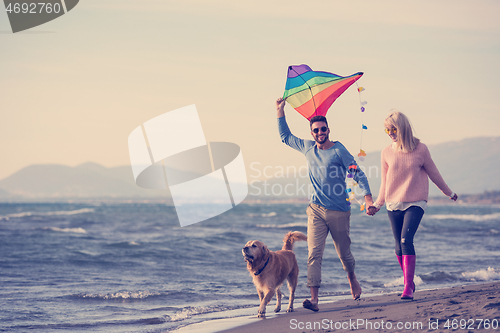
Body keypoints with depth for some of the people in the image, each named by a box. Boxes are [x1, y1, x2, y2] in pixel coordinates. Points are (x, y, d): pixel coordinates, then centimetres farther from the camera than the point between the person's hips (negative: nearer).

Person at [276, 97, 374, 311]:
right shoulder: (308, 147, 8)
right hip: (316, 211, 3)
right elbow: (285, 137, 24)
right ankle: (314, 299, -18)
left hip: (339, 211, -3)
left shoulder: (338, 151, -6)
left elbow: (358, 174, -9)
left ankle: (352, 280, 43)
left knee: (344, 253, 11)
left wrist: (368, 198, -21)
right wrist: (280, 112, 17)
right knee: (314, 254, -11)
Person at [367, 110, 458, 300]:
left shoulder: (420, 149, -3)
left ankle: (408, 286, -20)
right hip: (393, 205, 3)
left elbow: (434, 174, 11)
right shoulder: (387, 152, 4)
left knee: (406, 239, -20)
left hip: (415, 203, -3)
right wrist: (377, 205, 10)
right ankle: (408, 283, 20)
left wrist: (449, 193, 21)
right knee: (399, 246, 4)